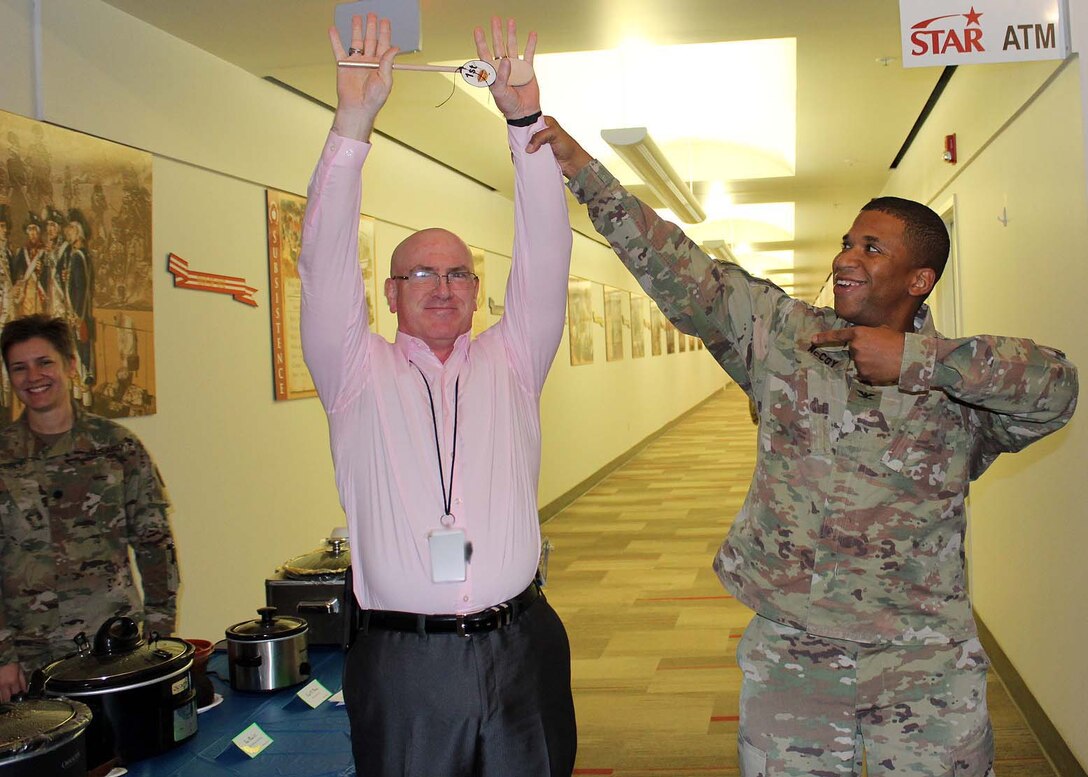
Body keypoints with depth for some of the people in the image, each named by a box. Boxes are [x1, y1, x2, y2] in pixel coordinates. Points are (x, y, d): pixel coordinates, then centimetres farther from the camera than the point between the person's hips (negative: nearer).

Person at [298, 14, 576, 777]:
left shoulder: (511, 363, 8)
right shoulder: (359, 374, 3)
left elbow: (545, 259, -3)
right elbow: (325, 265, -9)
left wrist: (526, 121, -14)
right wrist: (353, 124, -19)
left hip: (521, 652, 2)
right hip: (403, 663, -1)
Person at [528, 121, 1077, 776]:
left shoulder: (964, 382, -3)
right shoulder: (780, 333, 3)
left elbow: (1056, 386, -22)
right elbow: (673, 267, 0)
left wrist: (916, 357, -27)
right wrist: (581, 168, -3)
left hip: (924, 663, -1)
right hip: (787, 652, 2)